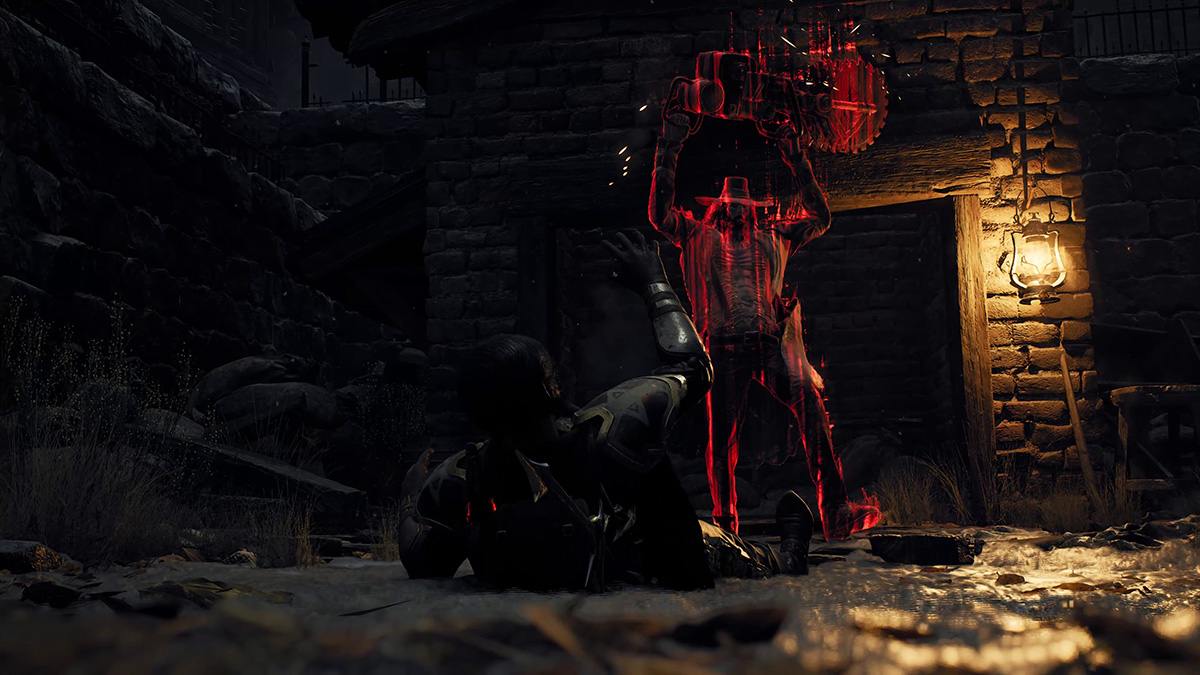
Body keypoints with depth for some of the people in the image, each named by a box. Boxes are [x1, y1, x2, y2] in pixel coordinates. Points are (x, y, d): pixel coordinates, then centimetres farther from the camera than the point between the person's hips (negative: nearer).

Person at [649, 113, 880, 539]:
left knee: (810, 403, -18)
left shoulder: (772, 238, 26)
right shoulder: (700, 238, 18)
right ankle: (724, 524, 8)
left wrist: (798, 164, 22)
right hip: (724, 345, -1)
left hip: (771, 344, 2)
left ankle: (835, 513, -21)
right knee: (722, 435, -6)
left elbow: (819, 218, 29)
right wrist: (668, 151, 3)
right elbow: (660, 213, 6)